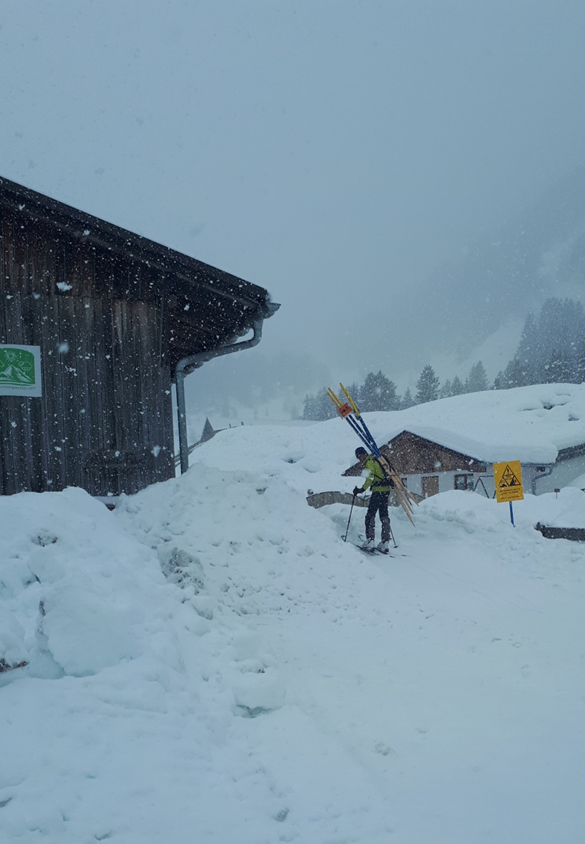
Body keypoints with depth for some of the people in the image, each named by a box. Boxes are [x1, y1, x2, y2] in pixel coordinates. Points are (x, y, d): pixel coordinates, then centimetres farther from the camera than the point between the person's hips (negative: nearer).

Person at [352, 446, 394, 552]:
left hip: (378, 491, -9)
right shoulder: (376, 460, 20)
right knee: (384, 515, 8)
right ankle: (385, 543, 5)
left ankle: (370, 540, -13)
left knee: (370, 515, -5)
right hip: (386, 490, 9)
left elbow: (370, 478, -20)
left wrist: (363, 489, -21)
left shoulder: (369, 462, -7)